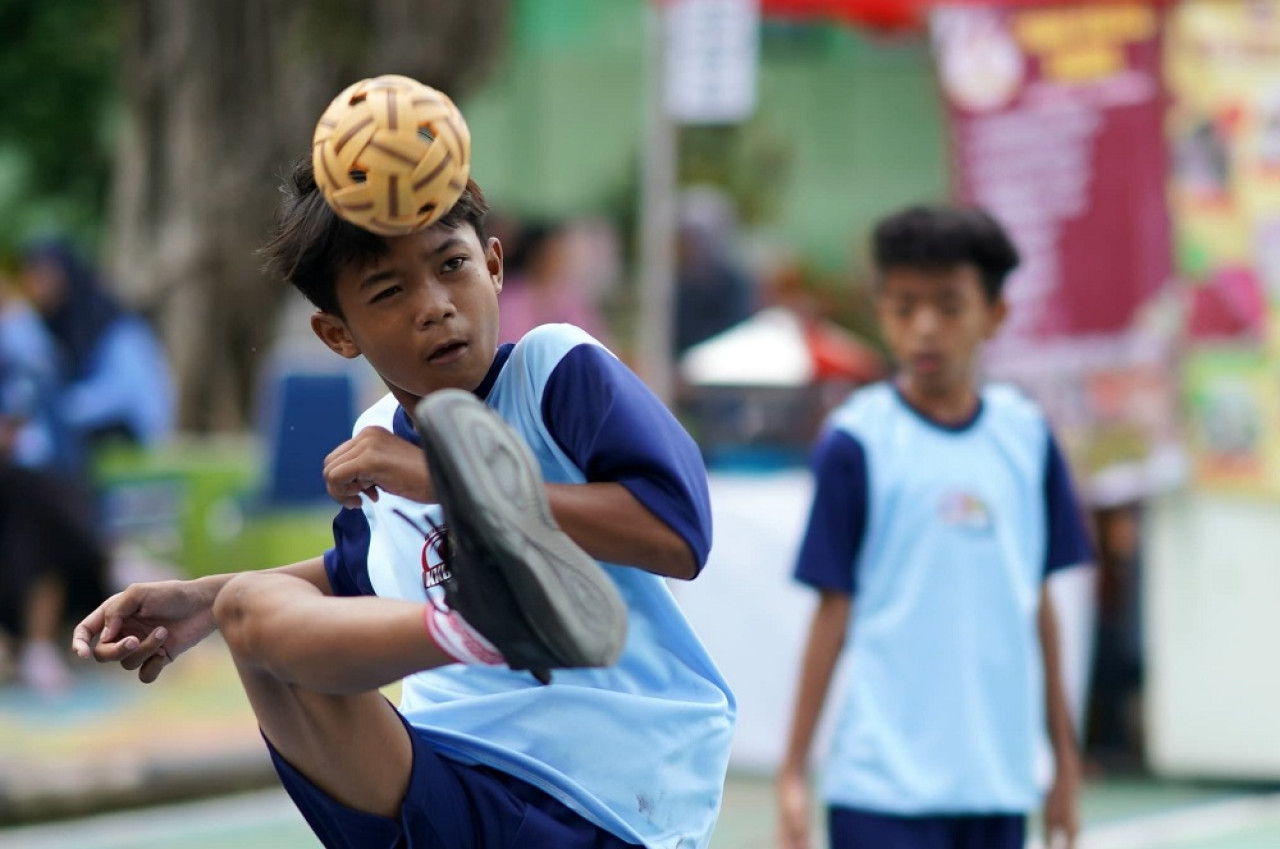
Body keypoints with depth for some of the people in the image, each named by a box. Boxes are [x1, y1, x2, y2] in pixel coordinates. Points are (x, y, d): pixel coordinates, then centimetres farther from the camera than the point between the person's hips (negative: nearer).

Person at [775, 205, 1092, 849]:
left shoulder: (1025, 436, 7)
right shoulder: (857, 443, -5)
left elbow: (1036, 604, 13)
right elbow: (834, 609, -3)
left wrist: (1064, 757, 15)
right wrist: (792, 772, -5)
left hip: (998, 777, 4)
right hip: (883, 785, -4)